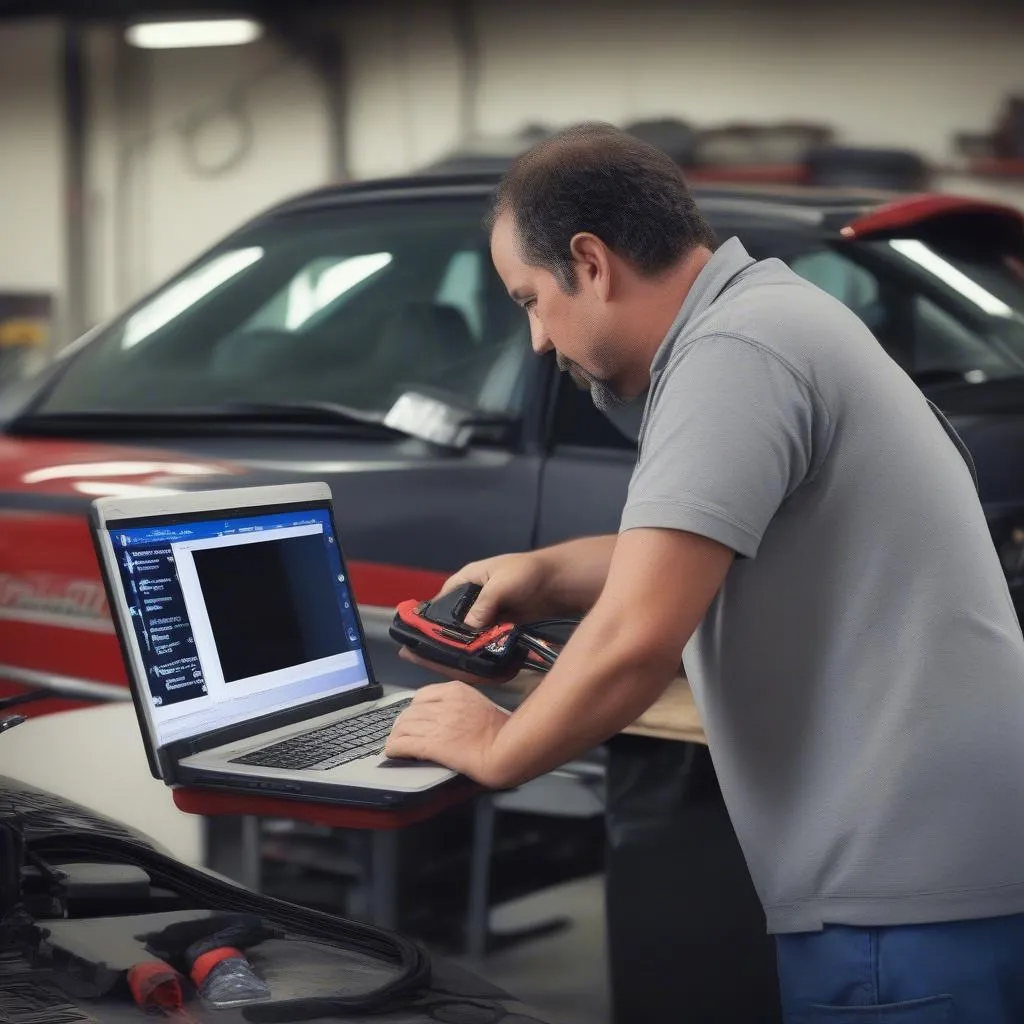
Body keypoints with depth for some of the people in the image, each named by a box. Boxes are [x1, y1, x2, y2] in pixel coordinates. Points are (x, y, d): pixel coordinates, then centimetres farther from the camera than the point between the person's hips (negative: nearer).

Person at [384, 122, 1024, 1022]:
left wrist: (495, 749, -5)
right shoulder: (771, 315, 16)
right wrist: (546, 576, 24)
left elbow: (635, 643, -22)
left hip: (909, 893, -10)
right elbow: (704, 546, 33)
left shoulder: (736, 352, -16)